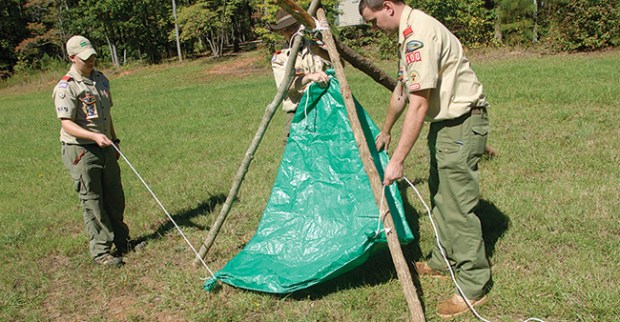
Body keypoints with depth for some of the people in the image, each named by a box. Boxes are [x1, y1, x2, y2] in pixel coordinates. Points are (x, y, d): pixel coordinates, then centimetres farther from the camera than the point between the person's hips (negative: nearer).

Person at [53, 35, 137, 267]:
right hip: (81, 152, -7)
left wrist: (114, 141, 21)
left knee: (115, 198, 15)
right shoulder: (66, 87, -14)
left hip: (105, 148, 7)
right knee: (92, 202, 0)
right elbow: (67, 124, -19)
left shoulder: (101, 79, 10)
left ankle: (122, 241, 30)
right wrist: (94, 136, -32)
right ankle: (101, 252, 10)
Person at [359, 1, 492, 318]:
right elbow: (402, 89, 23)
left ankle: (474, 285, 6)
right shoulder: (408, 32, 11)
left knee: (458, 205, -6)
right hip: (443, 121, 11)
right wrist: (385, 131, 32)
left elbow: (418, 105, -27)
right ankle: (444, 259, 33)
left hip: (461, 123, -11)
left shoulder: (419, 33, -21)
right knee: (439, 194, 18)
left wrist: (397, 160, -26)